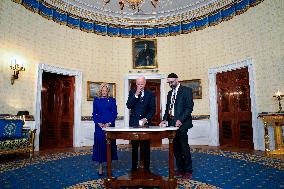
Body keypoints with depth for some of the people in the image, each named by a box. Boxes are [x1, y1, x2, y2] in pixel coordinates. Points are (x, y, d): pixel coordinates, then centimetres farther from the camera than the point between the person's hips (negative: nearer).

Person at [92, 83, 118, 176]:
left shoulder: (112, 100, 5)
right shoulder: (96, 100, 8)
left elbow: (115, 113, 1)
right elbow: (94, 114, 5)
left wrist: (109, 123, -12)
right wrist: (98, 123, -10)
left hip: (110, 125, 0)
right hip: (99, 126, 1)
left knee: (109, 144, 3)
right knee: (99, 144, 2)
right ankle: (100, 166, 13)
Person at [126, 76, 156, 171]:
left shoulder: (150, 94, 6)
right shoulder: (132, 93, 7)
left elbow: (153, 109, 3)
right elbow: (128, 106, -5)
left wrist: (146, 119, -10)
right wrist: (136, 95, -12)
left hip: (145, 122, 0)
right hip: (134, 123, 0)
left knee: (146, 146, 2)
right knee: (134, 147, 5)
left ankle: (146, 167, 13)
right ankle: (134, 167, 15)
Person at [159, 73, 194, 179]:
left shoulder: (186, 90, -1)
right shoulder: (170, 93, 19)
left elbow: (189, 107, -9)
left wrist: (181, 120, -18)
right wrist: (165, 120, 2)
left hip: (181, 123, -6)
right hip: (171, 123, 6)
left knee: (184, 147, -3)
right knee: (175, 147, 9)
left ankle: (188, 171, 11)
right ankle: (180, 169, 21)